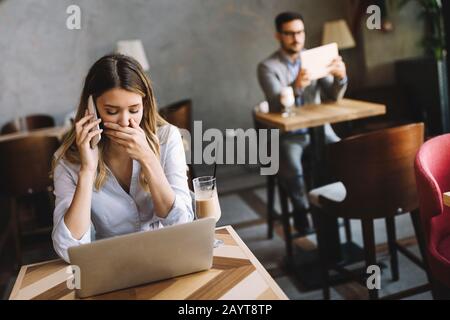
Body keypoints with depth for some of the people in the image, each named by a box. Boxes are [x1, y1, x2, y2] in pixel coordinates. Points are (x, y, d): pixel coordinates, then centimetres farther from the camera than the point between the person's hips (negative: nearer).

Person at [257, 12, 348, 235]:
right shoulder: (267, 67, -7)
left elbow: (334, 96, -1)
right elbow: (278, 104, -21)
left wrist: (341, 77, -23)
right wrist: (296, 86, -42)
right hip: (286, 134, -3)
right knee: (291, 167, -32)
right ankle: (301, 209, -4)